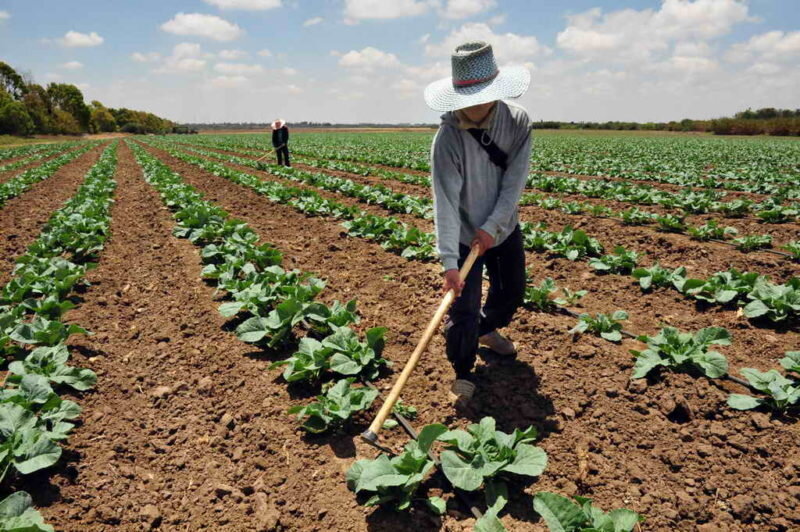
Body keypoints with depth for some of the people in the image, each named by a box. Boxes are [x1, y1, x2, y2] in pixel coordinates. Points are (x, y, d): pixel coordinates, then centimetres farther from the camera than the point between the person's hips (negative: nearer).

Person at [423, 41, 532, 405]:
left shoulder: (518, 122, -13)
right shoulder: (448, 137, -25)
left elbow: (514, 181, -15)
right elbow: (446, 202, -32)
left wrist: (492, 226, -22)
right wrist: (449, 260, -38)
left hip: (504, 229, 5)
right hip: (464, 235, -4)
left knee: (512, 292, 22)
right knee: (464, 310, -6)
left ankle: (487, 330, 52)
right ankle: (463, 375, 17)